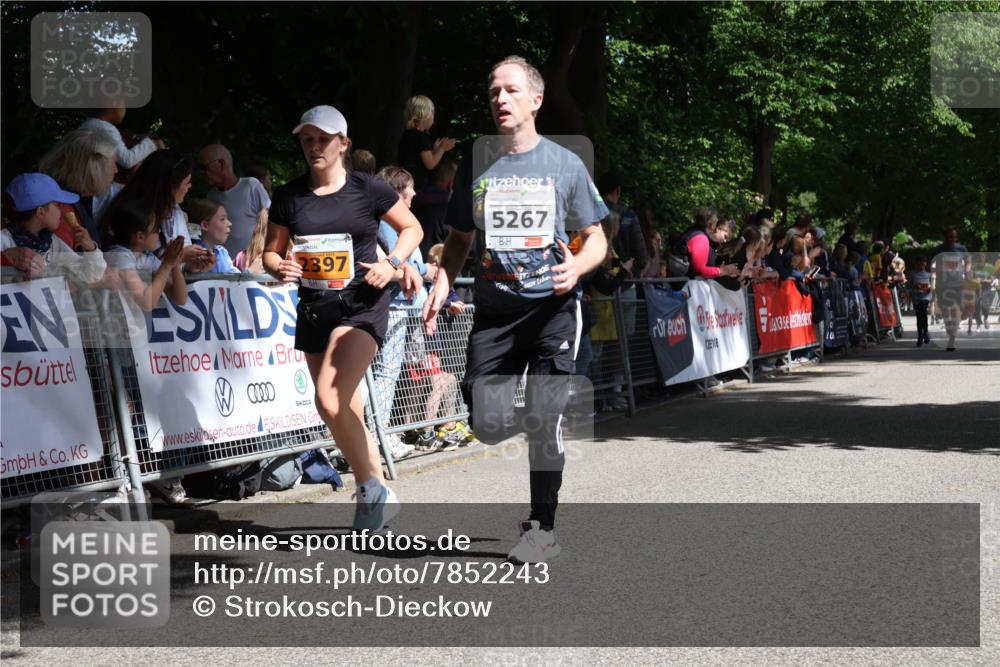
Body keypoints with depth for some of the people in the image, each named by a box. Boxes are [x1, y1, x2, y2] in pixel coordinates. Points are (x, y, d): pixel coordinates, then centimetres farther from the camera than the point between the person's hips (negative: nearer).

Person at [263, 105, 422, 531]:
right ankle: (380, 496, 26)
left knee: (330, 400, -23)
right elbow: (271, 252, 11)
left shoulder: (368, 190, -3)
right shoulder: (289, 197, 5)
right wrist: (280, 269, -12)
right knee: (347, 413, 11)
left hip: (363, 307, -5)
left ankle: (370, 490, -6)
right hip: (313, 311, 5)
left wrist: (391, 263, -7)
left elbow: (412, 228, 9)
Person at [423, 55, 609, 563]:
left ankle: (542, 528, 4)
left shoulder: (564, 164, 2)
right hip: (494, 309, 3)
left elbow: (596, 239, 5)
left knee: (543, 419, -8)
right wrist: (442, 283, -1)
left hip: (552, 306, -3)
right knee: (487, 425, -4)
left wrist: (577, 266, -17)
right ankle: (544, 428, 29)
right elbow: (460, 239, 18)